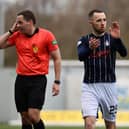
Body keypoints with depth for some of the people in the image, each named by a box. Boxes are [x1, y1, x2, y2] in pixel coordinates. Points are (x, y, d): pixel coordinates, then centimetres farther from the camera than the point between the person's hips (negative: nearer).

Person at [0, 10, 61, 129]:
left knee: (33, 115, -17)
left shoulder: (46, 35, -5)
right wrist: (11, 31, 3)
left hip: (38, 79, -5)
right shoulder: (17, 36, 8)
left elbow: (57, 58, -2)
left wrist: (57, 82, -6)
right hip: (21, 79, 5)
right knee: (25, 118, 4)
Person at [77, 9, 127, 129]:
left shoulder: (112, 38, 0)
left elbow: (123, 53, -18)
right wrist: (90, 48, -43)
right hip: (89, 87, -1)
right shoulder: (84, 40, 0)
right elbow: (81, 56, -21)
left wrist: (118, 39, -39)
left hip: (109, 86, 1)